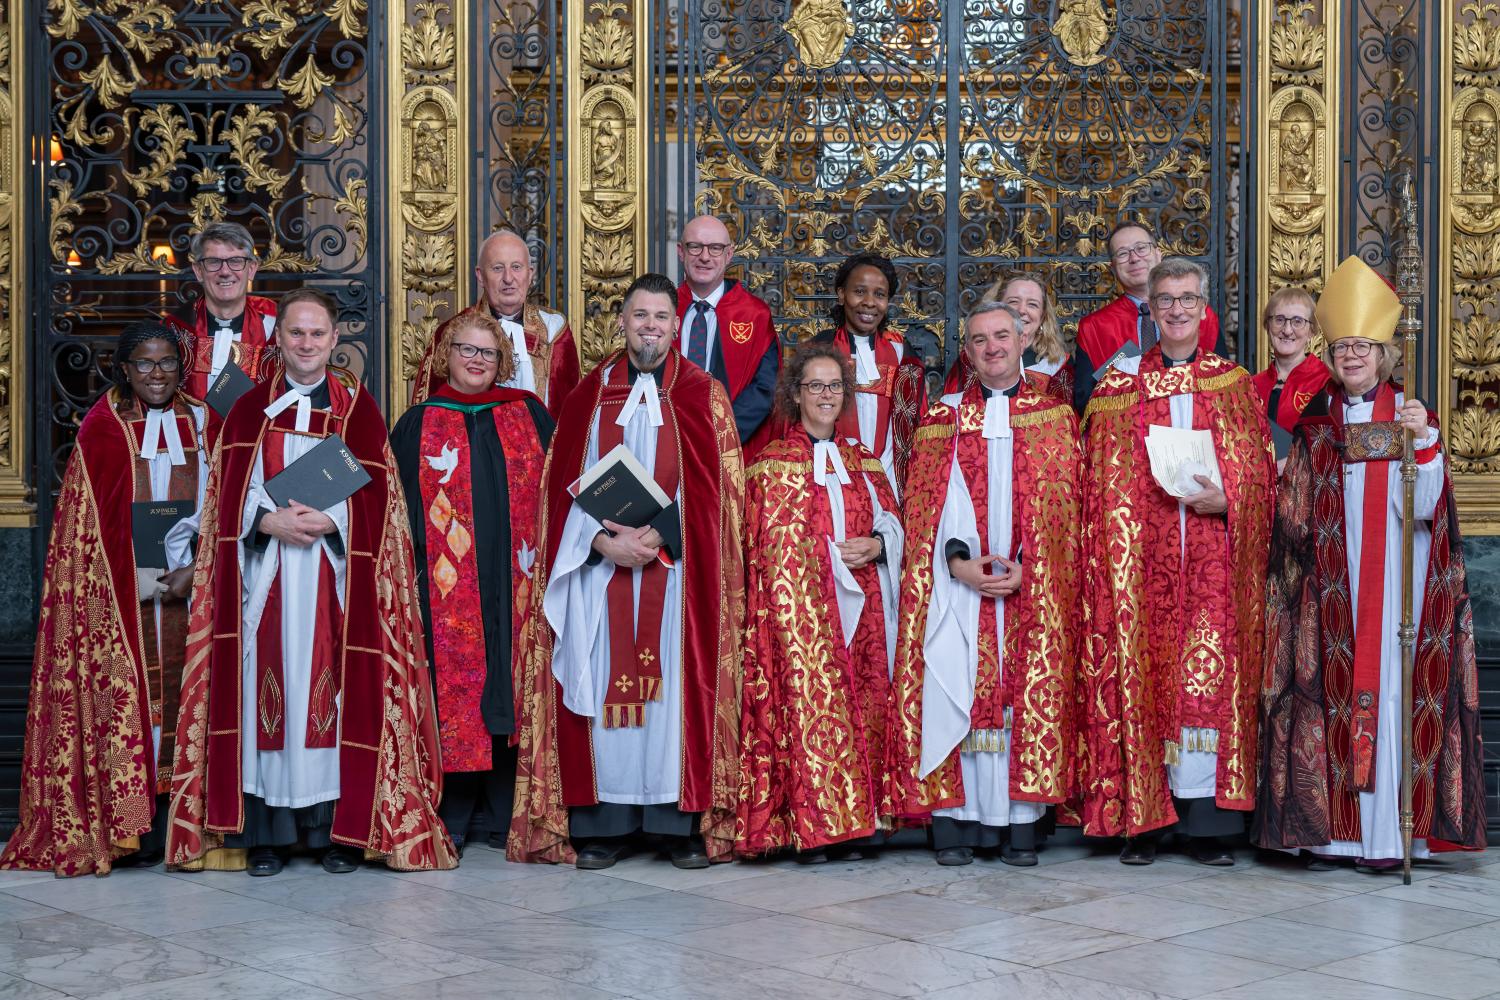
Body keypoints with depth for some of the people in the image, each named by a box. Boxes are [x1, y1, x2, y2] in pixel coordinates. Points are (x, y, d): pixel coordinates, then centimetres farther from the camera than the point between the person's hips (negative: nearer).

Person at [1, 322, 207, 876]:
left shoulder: (199, 424, 10)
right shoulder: (102, 430, 0)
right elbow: (92, 528, -3)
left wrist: (194, 570, -7)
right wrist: (145, 581, -11)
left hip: (186, 592, 3)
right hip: (121, 594, -3)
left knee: (176, 696, 1)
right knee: (126, 693, -6)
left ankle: (169, 820, 6)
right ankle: (125, 826, -2)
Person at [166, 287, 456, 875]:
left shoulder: (358, 410, 8)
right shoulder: (250, 410, 10)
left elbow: (375, 497, 1)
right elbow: (229, 497, 4)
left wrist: (329, 522, -16)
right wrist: (270, 522, -14)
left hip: (335, 579, -1)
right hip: (265, 580, 1)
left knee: (334, 690, -2)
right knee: (267, 688, -2)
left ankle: (339, 831, 5)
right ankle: (265, 834, 5)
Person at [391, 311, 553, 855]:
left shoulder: (530, 415, 11)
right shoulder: (418, 425, 8)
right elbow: (399, 506, 5)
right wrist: (409, 576, -5)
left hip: (515, 582, 1)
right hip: (448, 585, -1)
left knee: (510, 689, 2)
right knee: (453, 687, -2)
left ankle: (501, 812, 10)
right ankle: (452, 815, 6)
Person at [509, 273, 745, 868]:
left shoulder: (702, 395, 6)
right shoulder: (590, 395, 11)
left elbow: (714, 488, -2)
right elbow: (565, 484, 6)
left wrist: (657, 536, -15)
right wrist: (603, 541, -10)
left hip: (676, 568, -1)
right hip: (599, 567, 1)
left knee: (676, 682, -4)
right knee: (602, 684, -2)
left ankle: (682, 823, 3)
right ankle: (605, 823, 4)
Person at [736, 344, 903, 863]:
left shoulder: (862, 461, 17)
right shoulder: (774, 464, 2)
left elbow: (892, 521, 13)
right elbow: (778, 548, -2)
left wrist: (876, 544, -7)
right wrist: (837, 555, -11)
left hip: (861, 604, 5)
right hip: (803, 604, -5)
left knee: (863, 704, 1)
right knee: (808, 703, -9)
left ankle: (855, 822, 6)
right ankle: (810, 826, -5)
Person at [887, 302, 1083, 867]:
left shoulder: (1054, 416, 12)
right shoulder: (944, 418, 12)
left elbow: (1062, 502, 4)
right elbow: (927, 503, 4)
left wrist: (1027, 567, -11)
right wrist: (959, 561, -13)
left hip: (1033, 585, 0)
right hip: (959, 582, 0)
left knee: (1030, 693, -4)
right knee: (955, 689, -7)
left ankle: (1019, 824, 0)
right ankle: (955, 822, -4)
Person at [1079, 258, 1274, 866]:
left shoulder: (1234, 384, 11)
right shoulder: (1120, 386, 9)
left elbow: (1259, 475, 8)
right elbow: (1103, 486, 6)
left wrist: (1225, 501, -11)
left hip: (1215, 558, 1)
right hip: (1143, 558, 0)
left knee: (1212, 673, -4)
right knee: (1143, 673, -4)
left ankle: (1205, 824, 2)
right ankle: (1142, 821, 2)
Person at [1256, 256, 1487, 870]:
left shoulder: (1411, 418, 4)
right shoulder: (1315, 424, 11)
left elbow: (1423, 506, -9)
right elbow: (1293, 516, 12)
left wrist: (1424, 442, -21)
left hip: (1394, 583, -2)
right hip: (1328, 589, 2)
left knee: (1387, 693, -5)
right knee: (1329, 697, -1)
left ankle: (1386, 833, -1)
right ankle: (1330, 828, 4)